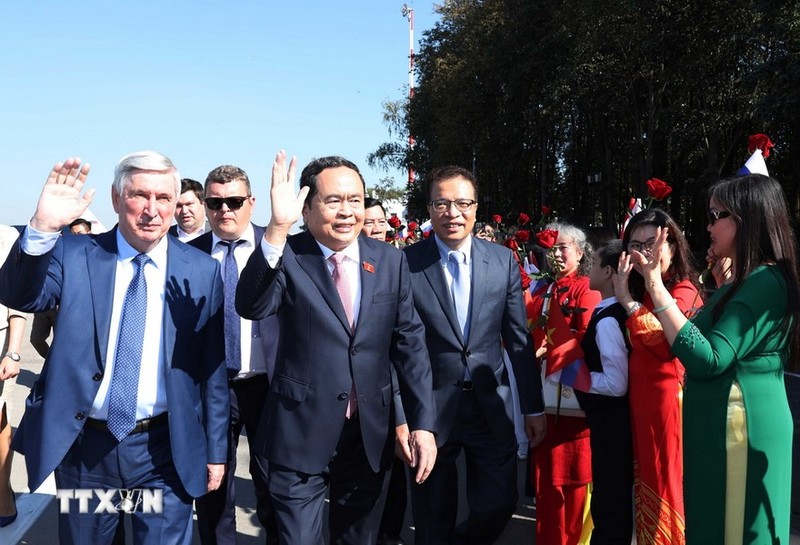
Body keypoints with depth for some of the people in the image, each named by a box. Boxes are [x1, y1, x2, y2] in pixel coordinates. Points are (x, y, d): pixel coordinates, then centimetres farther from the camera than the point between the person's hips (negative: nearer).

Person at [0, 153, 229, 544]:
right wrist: (43, 227, -34)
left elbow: (212, 367, -1)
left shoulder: (202, 271, -4)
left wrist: (216, 449, 2)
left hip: (165, 449, -1)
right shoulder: (74, 255, -2)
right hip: (83, 443, 2)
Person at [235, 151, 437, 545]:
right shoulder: (287, 257, -8)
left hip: (369, 434, 3)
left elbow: (410, 344, 1)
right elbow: (251, 306, -27)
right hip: (301, 432, -3)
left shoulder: (390, 261, 0)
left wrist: (422, 424, -2)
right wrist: (277, 229, -38)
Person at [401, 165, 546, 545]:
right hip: (430, 407, -2)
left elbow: (519, 339, 5)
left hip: (491, 405, 2)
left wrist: (533, 407, 7)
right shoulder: (406, 264, -8)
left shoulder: (503, 260, 1)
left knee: (499, 504, 10)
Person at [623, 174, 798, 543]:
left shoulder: (765, 281, -19)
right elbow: (703, 343, 13)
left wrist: (656, 286, -27)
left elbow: (708, 361, -26)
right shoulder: (737, 283, 12)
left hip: (741, 428, -9)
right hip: (715, 427, 10)